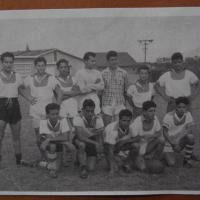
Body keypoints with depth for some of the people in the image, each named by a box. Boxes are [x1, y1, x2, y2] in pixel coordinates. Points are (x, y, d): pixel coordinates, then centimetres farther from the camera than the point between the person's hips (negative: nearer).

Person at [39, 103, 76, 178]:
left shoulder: (63, 120, -20)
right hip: (48, 144, -2)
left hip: (59, 146, 2)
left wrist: (49, 139, -31)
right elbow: (47, 137, -24)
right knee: (52, 146, -35)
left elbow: (65, 137, -27)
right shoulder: (43, 122, -19)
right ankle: (50, 165, -11)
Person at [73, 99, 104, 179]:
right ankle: (83, 168, -18)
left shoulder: (98, 119, -19)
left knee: (91, 168, -11)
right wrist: (95, 143, -42)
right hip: (79, 140, -2)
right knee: (82, 144, -40)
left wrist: (100, 146, -35)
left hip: (92, 140, 2)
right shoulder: (78, 118, -27)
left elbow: (99, 136, -15)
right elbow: (80, 137, -36)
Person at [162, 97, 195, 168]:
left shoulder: (188, 115, -9)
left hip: (181, 141, 3)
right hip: (169, 142, -2)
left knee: (190, 137, -31)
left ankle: (187, 159, -8)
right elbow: (165, 132, -11)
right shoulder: (168, 116, -18)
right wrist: (173, 144, -16)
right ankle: (167, 155, 17)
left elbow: (190, 130, -7)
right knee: (171, 163, -22)